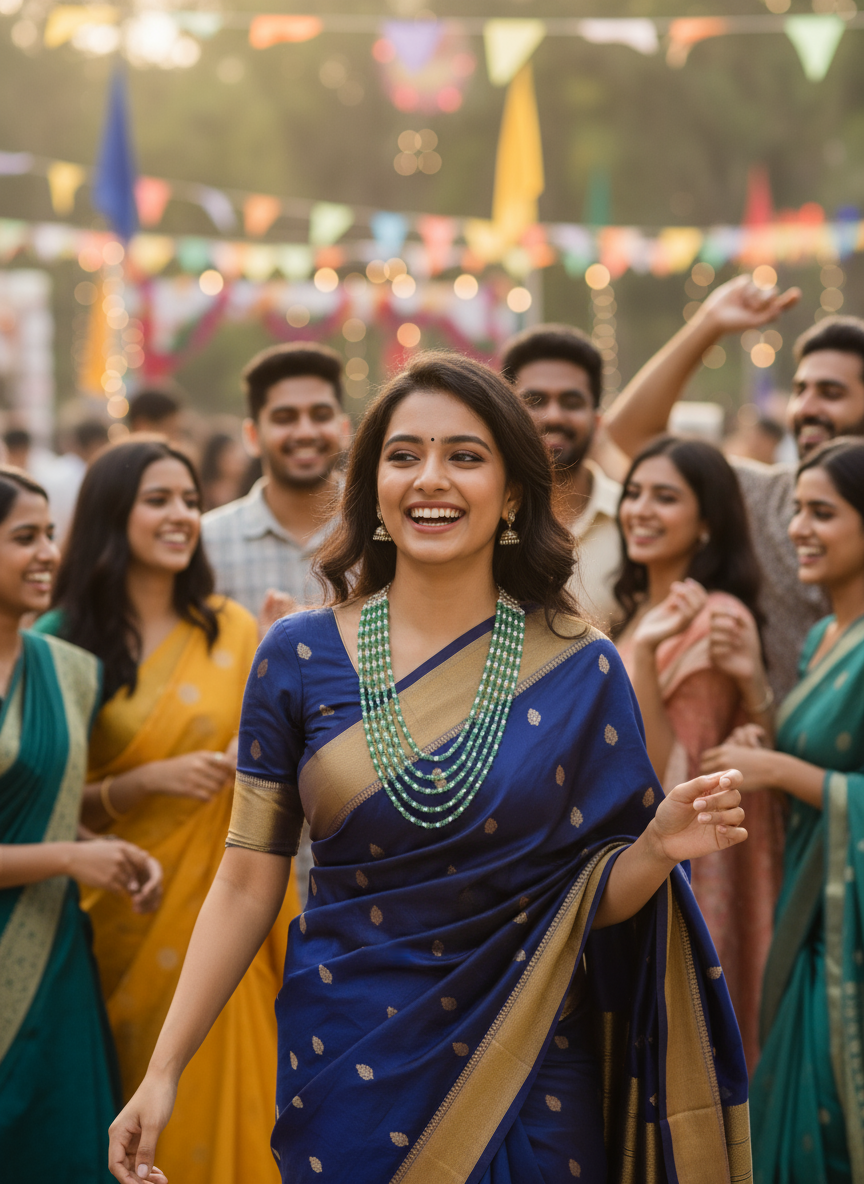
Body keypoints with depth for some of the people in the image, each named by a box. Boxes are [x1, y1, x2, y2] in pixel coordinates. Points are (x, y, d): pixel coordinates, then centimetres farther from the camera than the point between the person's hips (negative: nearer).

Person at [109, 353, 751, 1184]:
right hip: (347, 1073, 0)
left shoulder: (581, 671, -4)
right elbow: (247, 883, -1)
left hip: (526, 1077, 0)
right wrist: (162, 1072, -6)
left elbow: (596, 899, 0)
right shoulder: (300, 656, -4)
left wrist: (660, 849, -22)